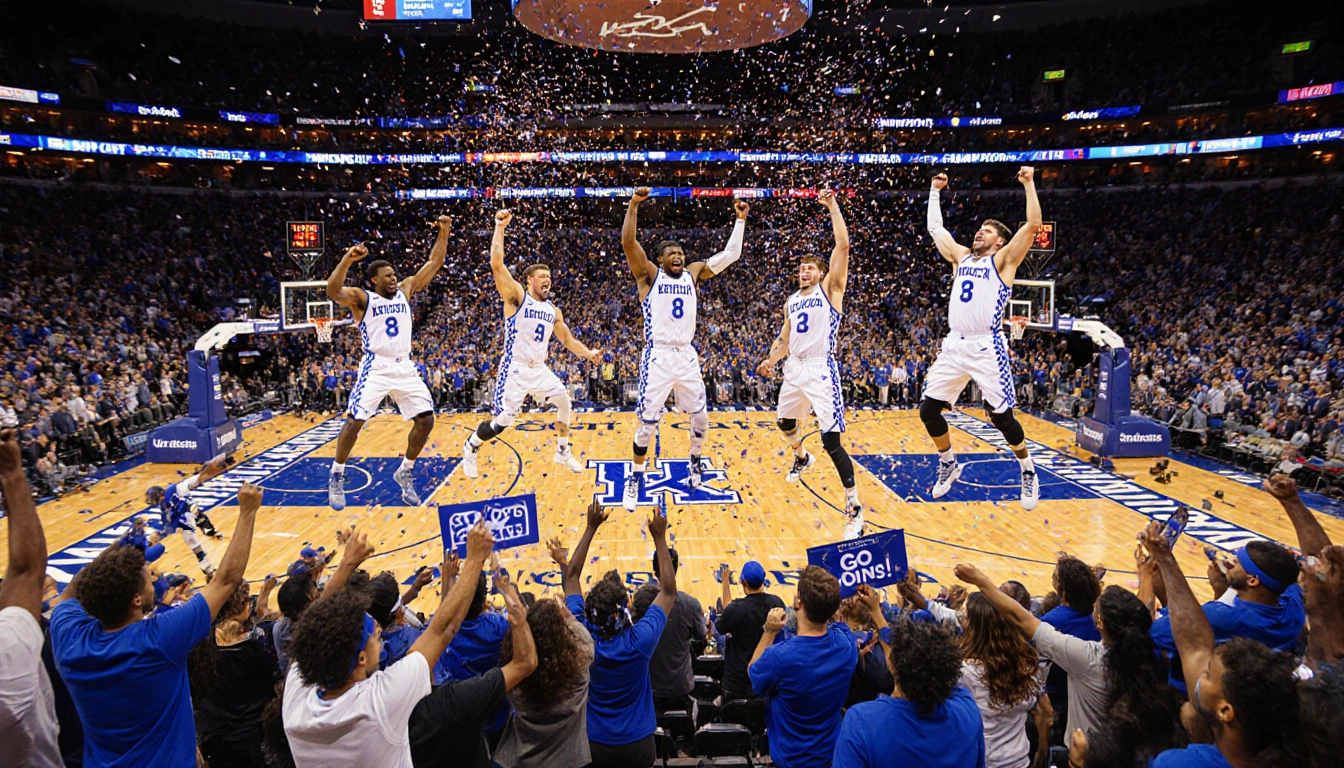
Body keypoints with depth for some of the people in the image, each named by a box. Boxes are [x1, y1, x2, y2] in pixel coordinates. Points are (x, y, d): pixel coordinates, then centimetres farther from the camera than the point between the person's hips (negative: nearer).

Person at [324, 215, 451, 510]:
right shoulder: (362, 298, -1)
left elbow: (434, 264, 12)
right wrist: (347, 260, -36)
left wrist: (444, 233, 2)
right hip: (376, 368, -5)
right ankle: (336, 479, 9)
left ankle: (405, 473, 18)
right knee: (354, 422, -11)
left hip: (405, 368, 5)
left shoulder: (405, 290, 12)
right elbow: (333, 292, -22)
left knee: (426, 420, -1)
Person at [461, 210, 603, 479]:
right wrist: (500, 227, -19)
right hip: (515, 369, -6)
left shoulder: (553, 310, 12)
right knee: (501, 421, -7)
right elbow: (496, 264, -18)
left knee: (565, 404, 1)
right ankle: (470, 447, 22)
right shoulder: (517, 297, -6)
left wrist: (588, 353, 1)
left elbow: (568, 339, 18)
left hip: (540, 369, 6)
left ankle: (562, 452, 20)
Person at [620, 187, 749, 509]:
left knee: (701, 418, 11)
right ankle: (636, 477, 15)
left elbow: (730, 255, 14)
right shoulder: (649, 275, 2)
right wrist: (634, 204, -20)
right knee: (648, 422, -4)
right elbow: (628, 242, -13)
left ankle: (695, 461, 39)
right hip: (658, 357, -4)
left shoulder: (692, 274, 13)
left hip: (687, 357, 5)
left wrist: (740, 219, 10)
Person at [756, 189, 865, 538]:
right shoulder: (792, 301, 16)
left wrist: (832, 205, -11)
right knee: (785, 422, 26)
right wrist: (771, 361, 3)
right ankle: (801, 458, 59)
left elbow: (843, 244, -12)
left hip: (820, 370, -7)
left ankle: (855, 509, -4)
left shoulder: (830, 289, -1)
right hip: (794, 369, 7)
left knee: (831, 441, -13)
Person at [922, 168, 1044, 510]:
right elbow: (935, 228, 24)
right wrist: (935, 191, 24)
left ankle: (1029, 472, 22)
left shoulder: (1003, 260, 2)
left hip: (987, 348, -5)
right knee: (928, 410, 3)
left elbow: (1033, 225, -11)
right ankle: (949, 465, 25)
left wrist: (1029, 183, -10)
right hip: (954, 345, 6)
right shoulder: (961, 256, 17)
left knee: (1002, 417, -2)